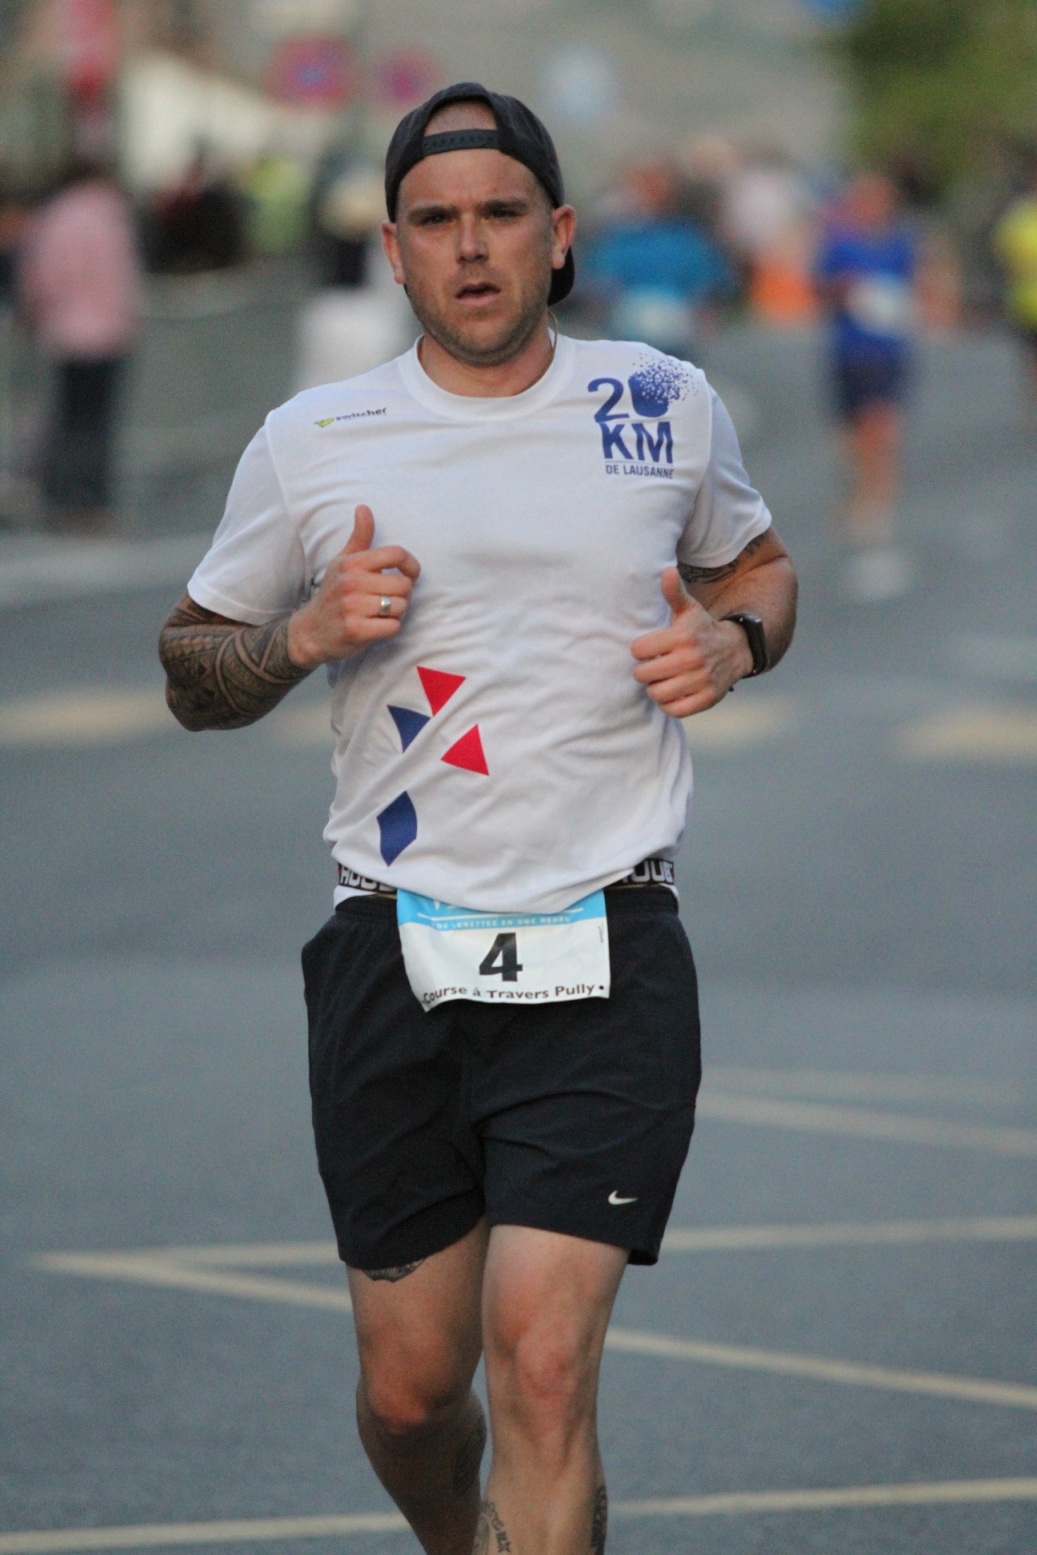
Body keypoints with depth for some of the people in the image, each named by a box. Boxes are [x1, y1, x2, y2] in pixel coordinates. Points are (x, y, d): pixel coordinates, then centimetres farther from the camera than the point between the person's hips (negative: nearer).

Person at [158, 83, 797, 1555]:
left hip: (605, 957, -1)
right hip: (394, 958, 1)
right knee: (410, 1386, 6)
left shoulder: (667, 408, 6)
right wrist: (307, 634, -8)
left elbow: (758, 562, 24)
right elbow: (191, 673, 13)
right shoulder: (310, 444, 4)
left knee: (544, 1360, -16)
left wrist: (732, 639, 1)